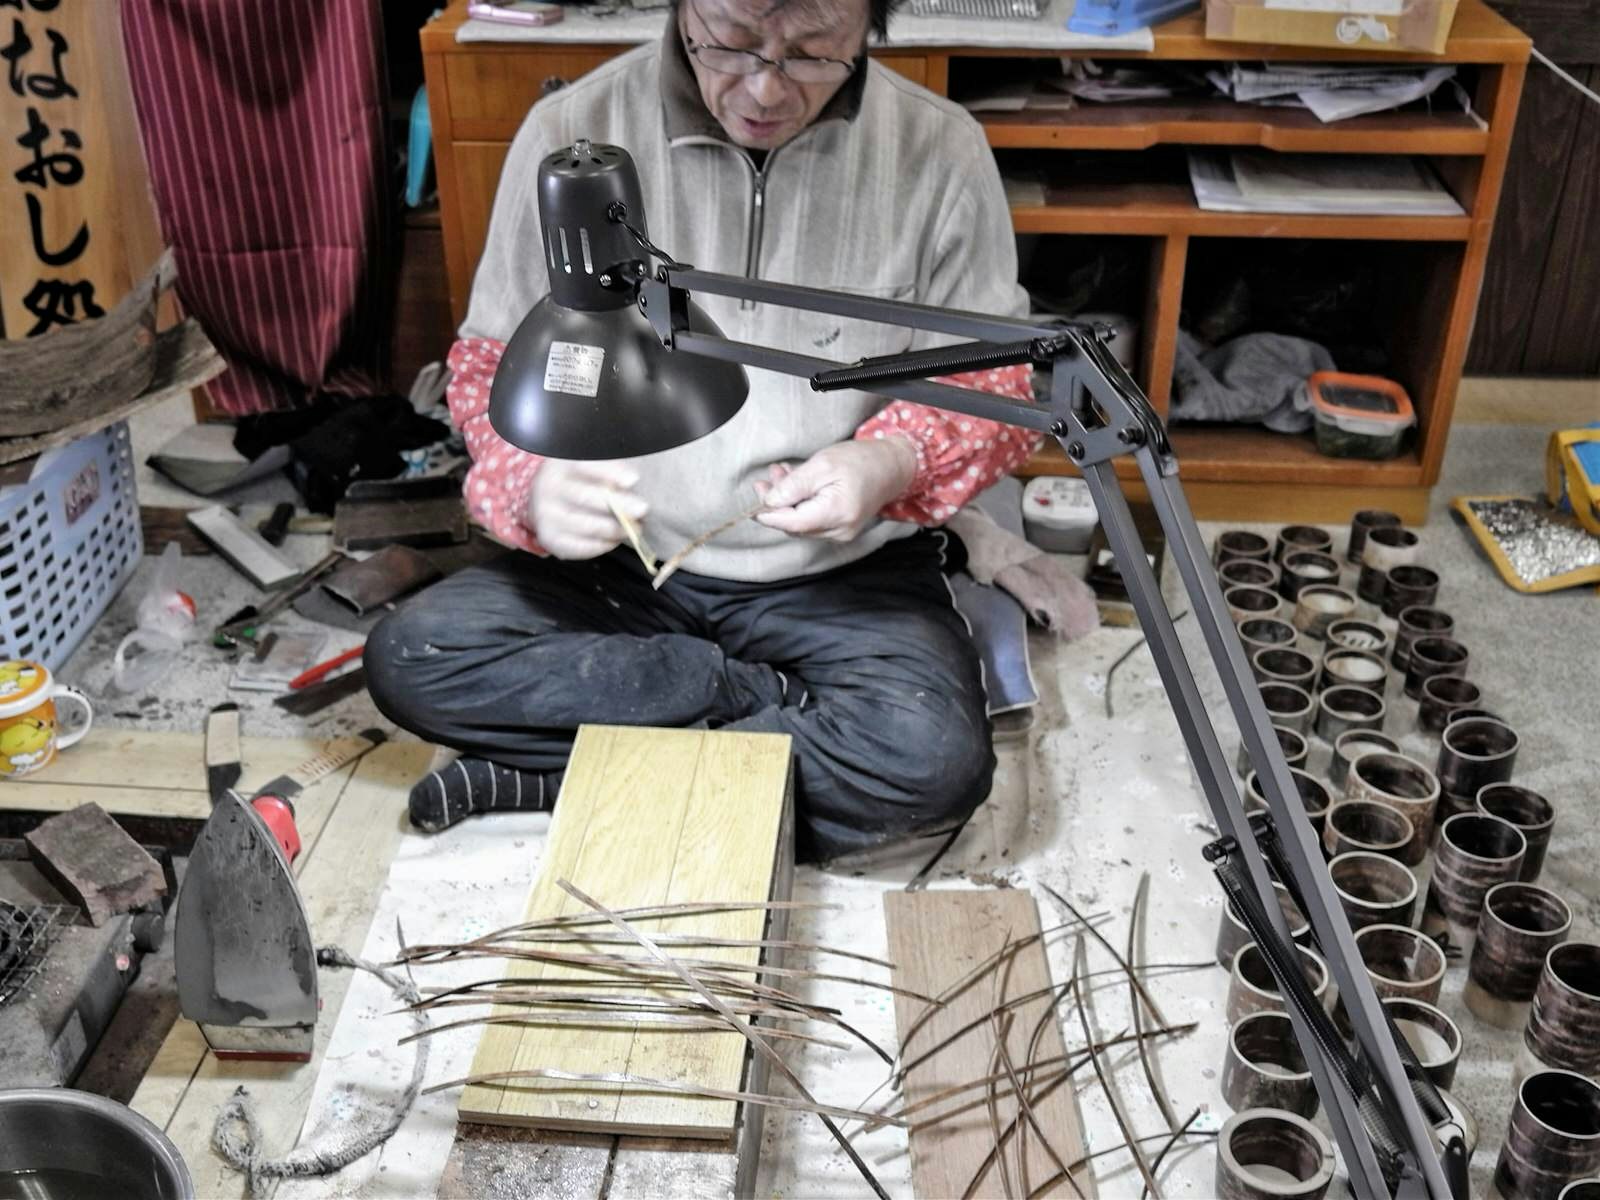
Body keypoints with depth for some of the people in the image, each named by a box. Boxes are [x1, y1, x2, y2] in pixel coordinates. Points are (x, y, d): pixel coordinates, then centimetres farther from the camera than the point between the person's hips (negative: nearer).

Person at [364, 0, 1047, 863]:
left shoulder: (940, 153, -10)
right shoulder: (572, 131, -9)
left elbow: (996, 381, 0)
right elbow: (490, 362, 1)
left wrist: (894, 464, -23)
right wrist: (534, 484, -22)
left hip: (844, 570, -1)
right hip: (617, 561, 2)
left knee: (935, 758, -29)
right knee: (407, 659, -20)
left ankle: (545, 776, -12)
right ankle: (774, 699, -9)